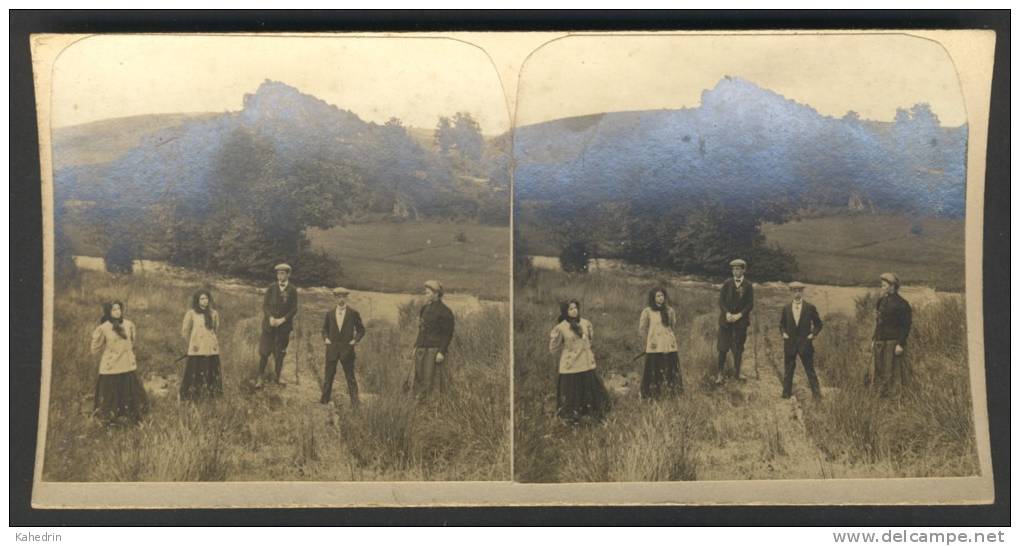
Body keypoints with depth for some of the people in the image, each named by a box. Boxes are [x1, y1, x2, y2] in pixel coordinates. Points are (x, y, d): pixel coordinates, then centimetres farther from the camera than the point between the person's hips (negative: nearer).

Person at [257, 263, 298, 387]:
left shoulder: (292, 290, -2)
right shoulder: (271, 288, 0)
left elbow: (294, 309, -3)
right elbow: (265, 305, -1)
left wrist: (282, 320, -14)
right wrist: (270, 317, -16)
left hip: (284, 325, 0)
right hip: (269, 324, 0)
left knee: (280, 353, 9)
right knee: (264, 352, -1)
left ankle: (278, 376, 21)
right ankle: (260, 377, 6)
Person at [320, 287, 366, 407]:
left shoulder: (354, 313, -2)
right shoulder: (329, 313, 6)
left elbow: (361, 330, 5)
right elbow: (325, 328, 18)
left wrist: (355, 340, -8)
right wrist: (325, 338, 0)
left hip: (347, 348, -2)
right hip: (332, 348, 3)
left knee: (350, 376, 2)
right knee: (329, 375, 9)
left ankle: (354, 401, 6)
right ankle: (325, 398, 19)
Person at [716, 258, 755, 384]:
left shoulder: (748, 286, 1)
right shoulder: (727, 283, 3)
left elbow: (750, 304, -1)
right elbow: (721, 300, 1)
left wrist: (739, 315, -13)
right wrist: (727, 313, -13)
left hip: (741, 320, 0)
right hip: (726, 319, 0)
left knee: (738, 348, 6)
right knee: (723, 347, -2)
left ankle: (737, 372, 17)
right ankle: (720, 373, 4)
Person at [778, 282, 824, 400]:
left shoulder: (810, 308, -2)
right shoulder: (786, 308, 5)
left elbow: (818, 324, 7)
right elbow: (781, 324, 17)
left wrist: (813, 334, -5)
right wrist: (783, 333, 1)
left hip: (805, 344, -2)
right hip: (789, 343, 2)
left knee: (810, 370, 0)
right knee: (788, 370, 8)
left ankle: (817, 394, 3)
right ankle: (786, 393, 16)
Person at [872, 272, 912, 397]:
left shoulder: (901, 304, -10)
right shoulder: (882, 301, 13)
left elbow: (906, 326, -13)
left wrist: (900, 344, -19)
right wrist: (874, 340, 16)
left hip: (893, 343, -8)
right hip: (881, 343, 8)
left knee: (893, 371, -6)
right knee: (881, 370, 10)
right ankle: (882, 393, 16)